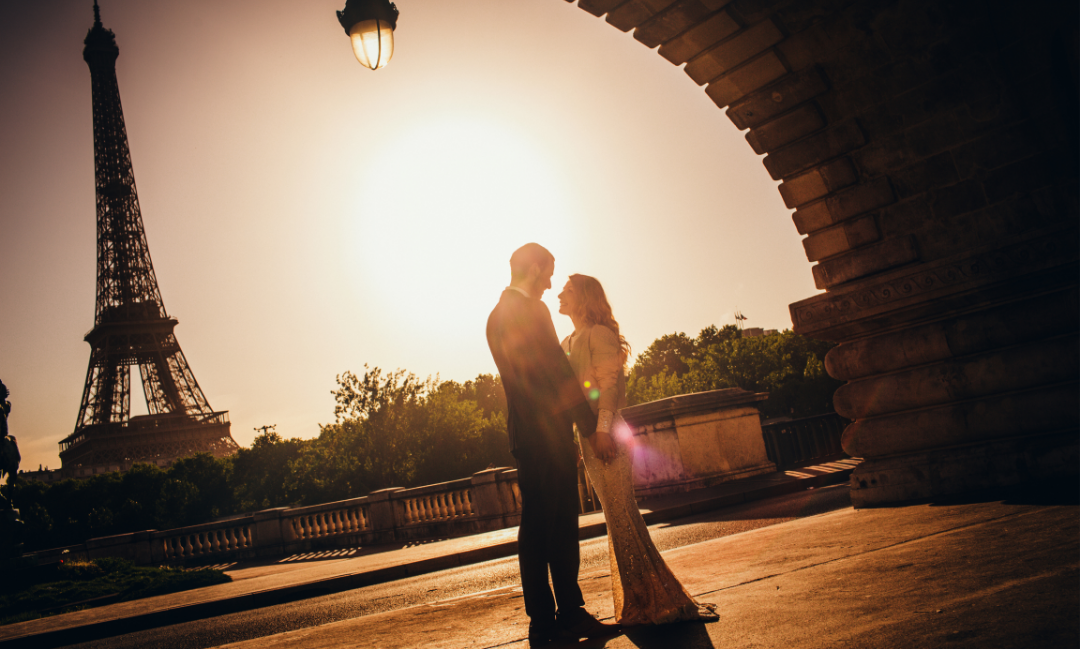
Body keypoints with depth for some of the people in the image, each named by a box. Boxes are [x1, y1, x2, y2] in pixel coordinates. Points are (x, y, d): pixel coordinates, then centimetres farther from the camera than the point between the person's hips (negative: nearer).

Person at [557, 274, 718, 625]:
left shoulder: (599, 333, -4)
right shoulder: (568, 342, 20)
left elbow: (608, 384, -14)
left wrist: (603, 430, -23)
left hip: (605, 434, -8)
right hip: (587, 434, 8)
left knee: (621, 515, -7)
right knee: (619, 517, 10)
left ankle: (657, 599, 0)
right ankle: (643, 602, 17)